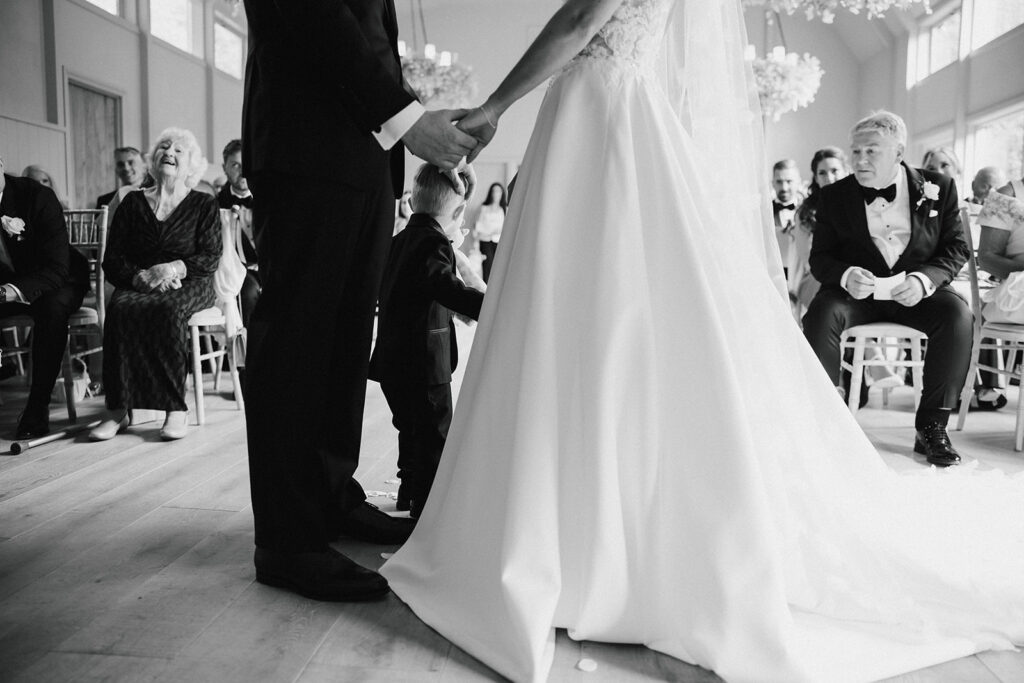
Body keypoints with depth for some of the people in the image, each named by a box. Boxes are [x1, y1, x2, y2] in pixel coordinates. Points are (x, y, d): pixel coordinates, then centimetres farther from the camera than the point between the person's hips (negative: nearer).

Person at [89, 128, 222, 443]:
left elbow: (210, 259, -1)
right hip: (137, 284, 2)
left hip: (188, 284, -2)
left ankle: (176, 409, -34)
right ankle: (118, 410, -30)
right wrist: (139, 276, -12)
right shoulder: (133, 202, 15)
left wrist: (175, 268, -18)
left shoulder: (204, 205, 9)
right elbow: (112, 261, 9)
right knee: (119, 309, -32)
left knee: (168, 310, -37)